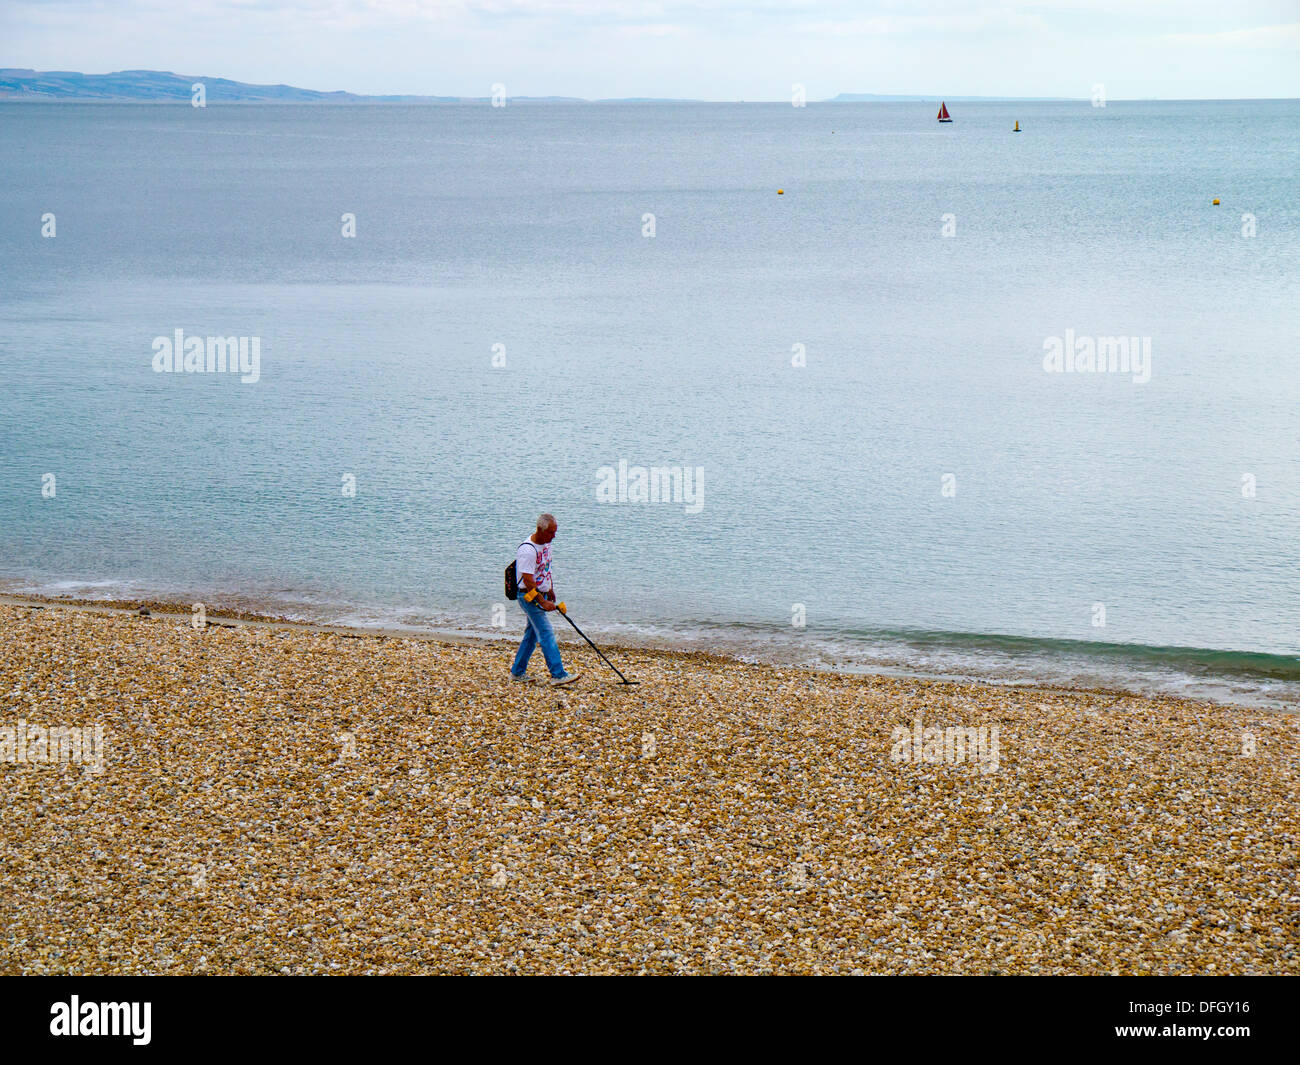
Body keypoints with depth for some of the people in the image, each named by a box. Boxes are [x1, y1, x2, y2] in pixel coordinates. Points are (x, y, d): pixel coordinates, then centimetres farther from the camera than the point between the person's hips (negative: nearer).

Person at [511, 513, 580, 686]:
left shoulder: (546, 543, 5)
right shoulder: (527, 550, -24)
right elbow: (528, 581, -25)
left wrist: (550, 589, 23)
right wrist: (543, 602, -27)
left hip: (542, 594, 9)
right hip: (529, 596, -9)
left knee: (532, 635, 13)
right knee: (546, 634, -12)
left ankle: (517, 672, 22)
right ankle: (558, 675, -15)